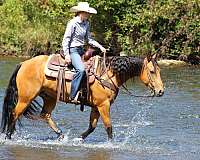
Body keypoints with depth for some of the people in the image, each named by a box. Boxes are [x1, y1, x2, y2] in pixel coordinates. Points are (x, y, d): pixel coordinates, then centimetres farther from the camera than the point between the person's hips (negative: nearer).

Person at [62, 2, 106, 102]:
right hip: (72, 50, -9)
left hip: (81, 50, 9)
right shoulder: (73, 23, -12)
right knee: (81, 69, -30)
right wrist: (66, 55, -19)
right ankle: (73, 96, -30)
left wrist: (99, 46, 5)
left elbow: (89, 39, 18)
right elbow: (66, 40, -12)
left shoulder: (86, 24, 11)